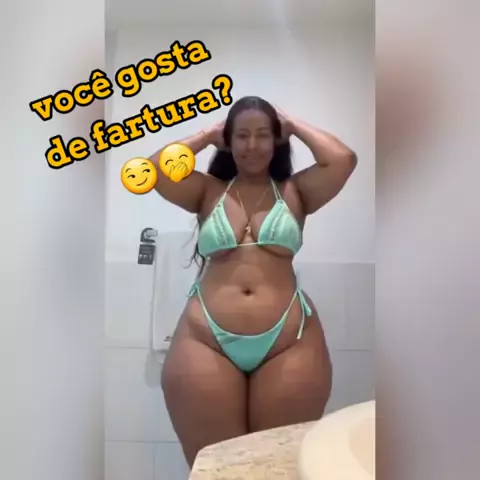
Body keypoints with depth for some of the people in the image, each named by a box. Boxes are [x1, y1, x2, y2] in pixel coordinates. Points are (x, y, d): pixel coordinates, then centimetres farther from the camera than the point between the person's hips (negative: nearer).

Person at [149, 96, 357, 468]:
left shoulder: (295, 191, 11)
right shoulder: (208, 192, 13)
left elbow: (343, 159, -3)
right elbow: (156, 168, 0)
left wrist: (295, 126, 12)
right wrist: (208, 135, 12)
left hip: (288, 344, 0)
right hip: (207, 343, 1)